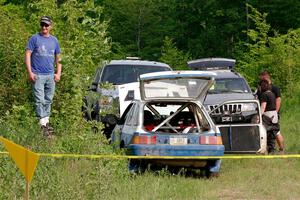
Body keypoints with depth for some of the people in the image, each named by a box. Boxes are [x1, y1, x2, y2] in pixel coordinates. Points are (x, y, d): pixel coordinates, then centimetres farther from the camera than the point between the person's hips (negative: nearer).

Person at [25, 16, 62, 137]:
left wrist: (58, 73, 9)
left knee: (48, 100, 11)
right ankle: (43, 124, -12)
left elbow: (58, 58, 20)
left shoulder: (54, 40, 13)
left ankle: (46, 121, 21)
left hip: (51, 75, 5)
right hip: (38, 75, -5)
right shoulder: (34, 38, -1)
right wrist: (30, 72, -12)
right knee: (40, 100, -9)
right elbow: (27, 55, -4)